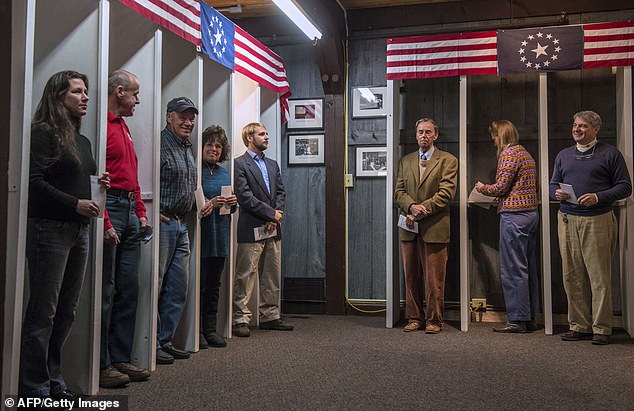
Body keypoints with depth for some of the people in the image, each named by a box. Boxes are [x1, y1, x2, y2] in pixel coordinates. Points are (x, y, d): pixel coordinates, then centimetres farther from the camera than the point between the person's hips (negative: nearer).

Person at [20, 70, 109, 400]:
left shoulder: (82, 141, 18)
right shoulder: (43, 133, -5)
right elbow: (35, 181, -14)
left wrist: (97, 184, 4)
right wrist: (75, 203, -17)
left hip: (79, 231, 8)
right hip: (49, 228, -8)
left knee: (67, 311, 9)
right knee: (43, 311, -3)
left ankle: (52, 380, 20)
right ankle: (35, 388, 7)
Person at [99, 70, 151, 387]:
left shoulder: (123, 126, 21)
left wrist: (141, 213, 17)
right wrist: (105, 223, -21)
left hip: (130, 211, 10)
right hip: (110, 209, -10)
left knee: (128, 289, 10)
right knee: (105, 290, -4)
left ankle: (121, 359, 19)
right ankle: (101, 365, 5)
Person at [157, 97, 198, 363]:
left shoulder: (187, 148, 19)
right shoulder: (160, 143, -10)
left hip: (182, 226, 9)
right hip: (162, 222, -9)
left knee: (178, 289, 12)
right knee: (155, 285, -2)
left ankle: (165, 341, 22)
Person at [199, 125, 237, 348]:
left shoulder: (224, 173, 16)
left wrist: (232, 203, 1)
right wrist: (210, 203, -21)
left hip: (220, 235, 6)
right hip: (201, 234, -6)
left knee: (214, 284, 11)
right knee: (199, 283, -3)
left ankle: (210, 329, 18)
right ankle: (197, 331, 6)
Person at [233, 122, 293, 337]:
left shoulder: (272, 164, 19)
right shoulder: (239, 164, -4)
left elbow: (281, 192, 14)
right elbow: (245, 197, -13)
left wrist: (276, 215, -3)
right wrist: (271, 213, -12)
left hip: (273, 229, 7)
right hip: (251, 229, -7)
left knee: (272, 276, 11)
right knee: (245, 276, -3)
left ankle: (270, 316, 21)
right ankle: (241, 319, 3)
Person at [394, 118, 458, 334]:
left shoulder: (448, 161, 3)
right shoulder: (405, 161, 16)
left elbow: (446, 192, -7)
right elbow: (399, 191, 8)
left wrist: (423, 210, -14)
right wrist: (412, 207, -12)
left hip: (434, 228, -4)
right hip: (409, 227, 4)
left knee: (434, 278, -1)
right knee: (411, 276, 8)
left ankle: (434, 320, 10)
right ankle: (414, 318, 18)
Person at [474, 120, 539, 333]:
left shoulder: (509, 154, -9)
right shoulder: (526, 154, 19)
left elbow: (501, 188, -14)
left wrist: (482, 188, 5)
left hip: (514, 214, -9)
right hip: (531, 213, 10)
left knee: (512, 269, -5)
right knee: (528, 268, 11)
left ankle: (517, 320, -1)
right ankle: (530, 318, 17)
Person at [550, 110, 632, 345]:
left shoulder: (610, 154, 4)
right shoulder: (563, 155, 18)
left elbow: (625, 186, 1)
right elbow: (553, 184, 22)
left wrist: (598, 197, -14)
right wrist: (556, 193, -2)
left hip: (597, 220, -4)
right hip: (567, 220, 4)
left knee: (599, 277, -3)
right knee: (572, 276, 6)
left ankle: (601, 328, 5)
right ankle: (579, 325, 15)